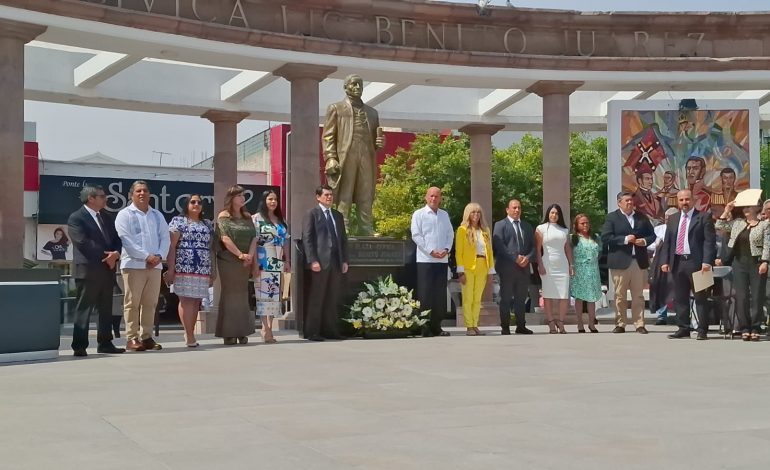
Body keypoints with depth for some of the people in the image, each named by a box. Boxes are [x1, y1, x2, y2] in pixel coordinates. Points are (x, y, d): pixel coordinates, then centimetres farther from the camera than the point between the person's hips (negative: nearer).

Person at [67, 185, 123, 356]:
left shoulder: (106, 217, 18)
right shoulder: (76, 218, -6)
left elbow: (116, 239, 15)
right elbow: (83, 242, -16)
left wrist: (115, 254, -7)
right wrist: (106, 256, -14)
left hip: (107, 270, 7)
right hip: (87, 270, -7)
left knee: (105, 309, 11)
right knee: (84, 309, -5)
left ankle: (105, 343, 17)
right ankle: (79, 346, -3)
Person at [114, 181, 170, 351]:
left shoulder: (157, 215, 17)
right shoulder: (125, 214, 1)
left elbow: (165, 238, 11)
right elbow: (127, 240, -9)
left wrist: (159, 256, -7)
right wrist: (146, 256, -15)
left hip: (155, 265, 5)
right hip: (133, 264, -5)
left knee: (150, 303, 6)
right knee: (132, 303, -4)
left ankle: (147, 337, 11)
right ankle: (132, 338, -1)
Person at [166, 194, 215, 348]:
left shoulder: (208, 224, 19)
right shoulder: (178, 221, 4)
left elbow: (211, 247, 19)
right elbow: (171, 246, -3)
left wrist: (213, 269, 13)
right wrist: (171, 268, -10)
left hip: (203, 269, 5)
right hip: (184, 267, -5)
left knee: (196, 301, 5)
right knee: (186, 299, -9)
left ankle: (190, 334, 12)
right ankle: (190, 336, -10)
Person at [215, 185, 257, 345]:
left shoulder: (247, 217, 14)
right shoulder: (223, 216, -1)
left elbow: (254, 237, 5)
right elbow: (225, 238, -12)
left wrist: (250, 255, -10)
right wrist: (240, 254, -17)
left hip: (245, 263, 5)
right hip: (228, 261, -5)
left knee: (242, 295, 6)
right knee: (229, 294, -3)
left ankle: (241, 332, 9)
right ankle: (228, 333, -1)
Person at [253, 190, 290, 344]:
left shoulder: (281, 220, 17)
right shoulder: (257, 218, -1)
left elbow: (285, 243, 19)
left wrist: (287, 261, 11)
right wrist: (255, 264, -14)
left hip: (277, 264, 6)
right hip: (263, 263, -6)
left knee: (274, 295, 4)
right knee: (264, 294, -10)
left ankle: (268, 329, 7)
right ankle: (267, 331, -11)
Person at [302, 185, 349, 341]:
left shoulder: (338, 216, 20)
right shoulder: (312, 214, 1)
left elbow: (343, 239, 20)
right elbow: (307, 238, -6)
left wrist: (344, 260, 11)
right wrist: (312, 261, -14)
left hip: (336, 263, 6)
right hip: (320, 263, -6)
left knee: (332, 300, 6)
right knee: (316, 298, -4)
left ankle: (329, 330, 12)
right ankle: (311, 332, 0)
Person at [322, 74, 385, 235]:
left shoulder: (372, 112, 25)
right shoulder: (335, 108, 13)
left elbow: (375, 138, 29)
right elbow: (328, 136, 4)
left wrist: (379, 143, 4)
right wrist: (331, 158, -10)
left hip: (367, 158, 4)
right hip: (345, 157, -4)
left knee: (366, 197, -1)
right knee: (344, 197, -7)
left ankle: (367, 231, -1)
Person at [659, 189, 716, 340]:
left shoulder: (704, 217, -1)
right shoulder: (673, 219, 15)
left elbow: (710, 241, -8)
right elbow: (667, 242, 14)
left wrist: (707, 261, -17)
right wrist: (665, 261, 3)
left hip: (696, 262, -5)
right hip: (677, 263, 5)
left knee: (700, 297, -1)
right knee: (680, 298, 8)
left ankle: (702, 330, 3)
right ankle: (683, 328, 15)